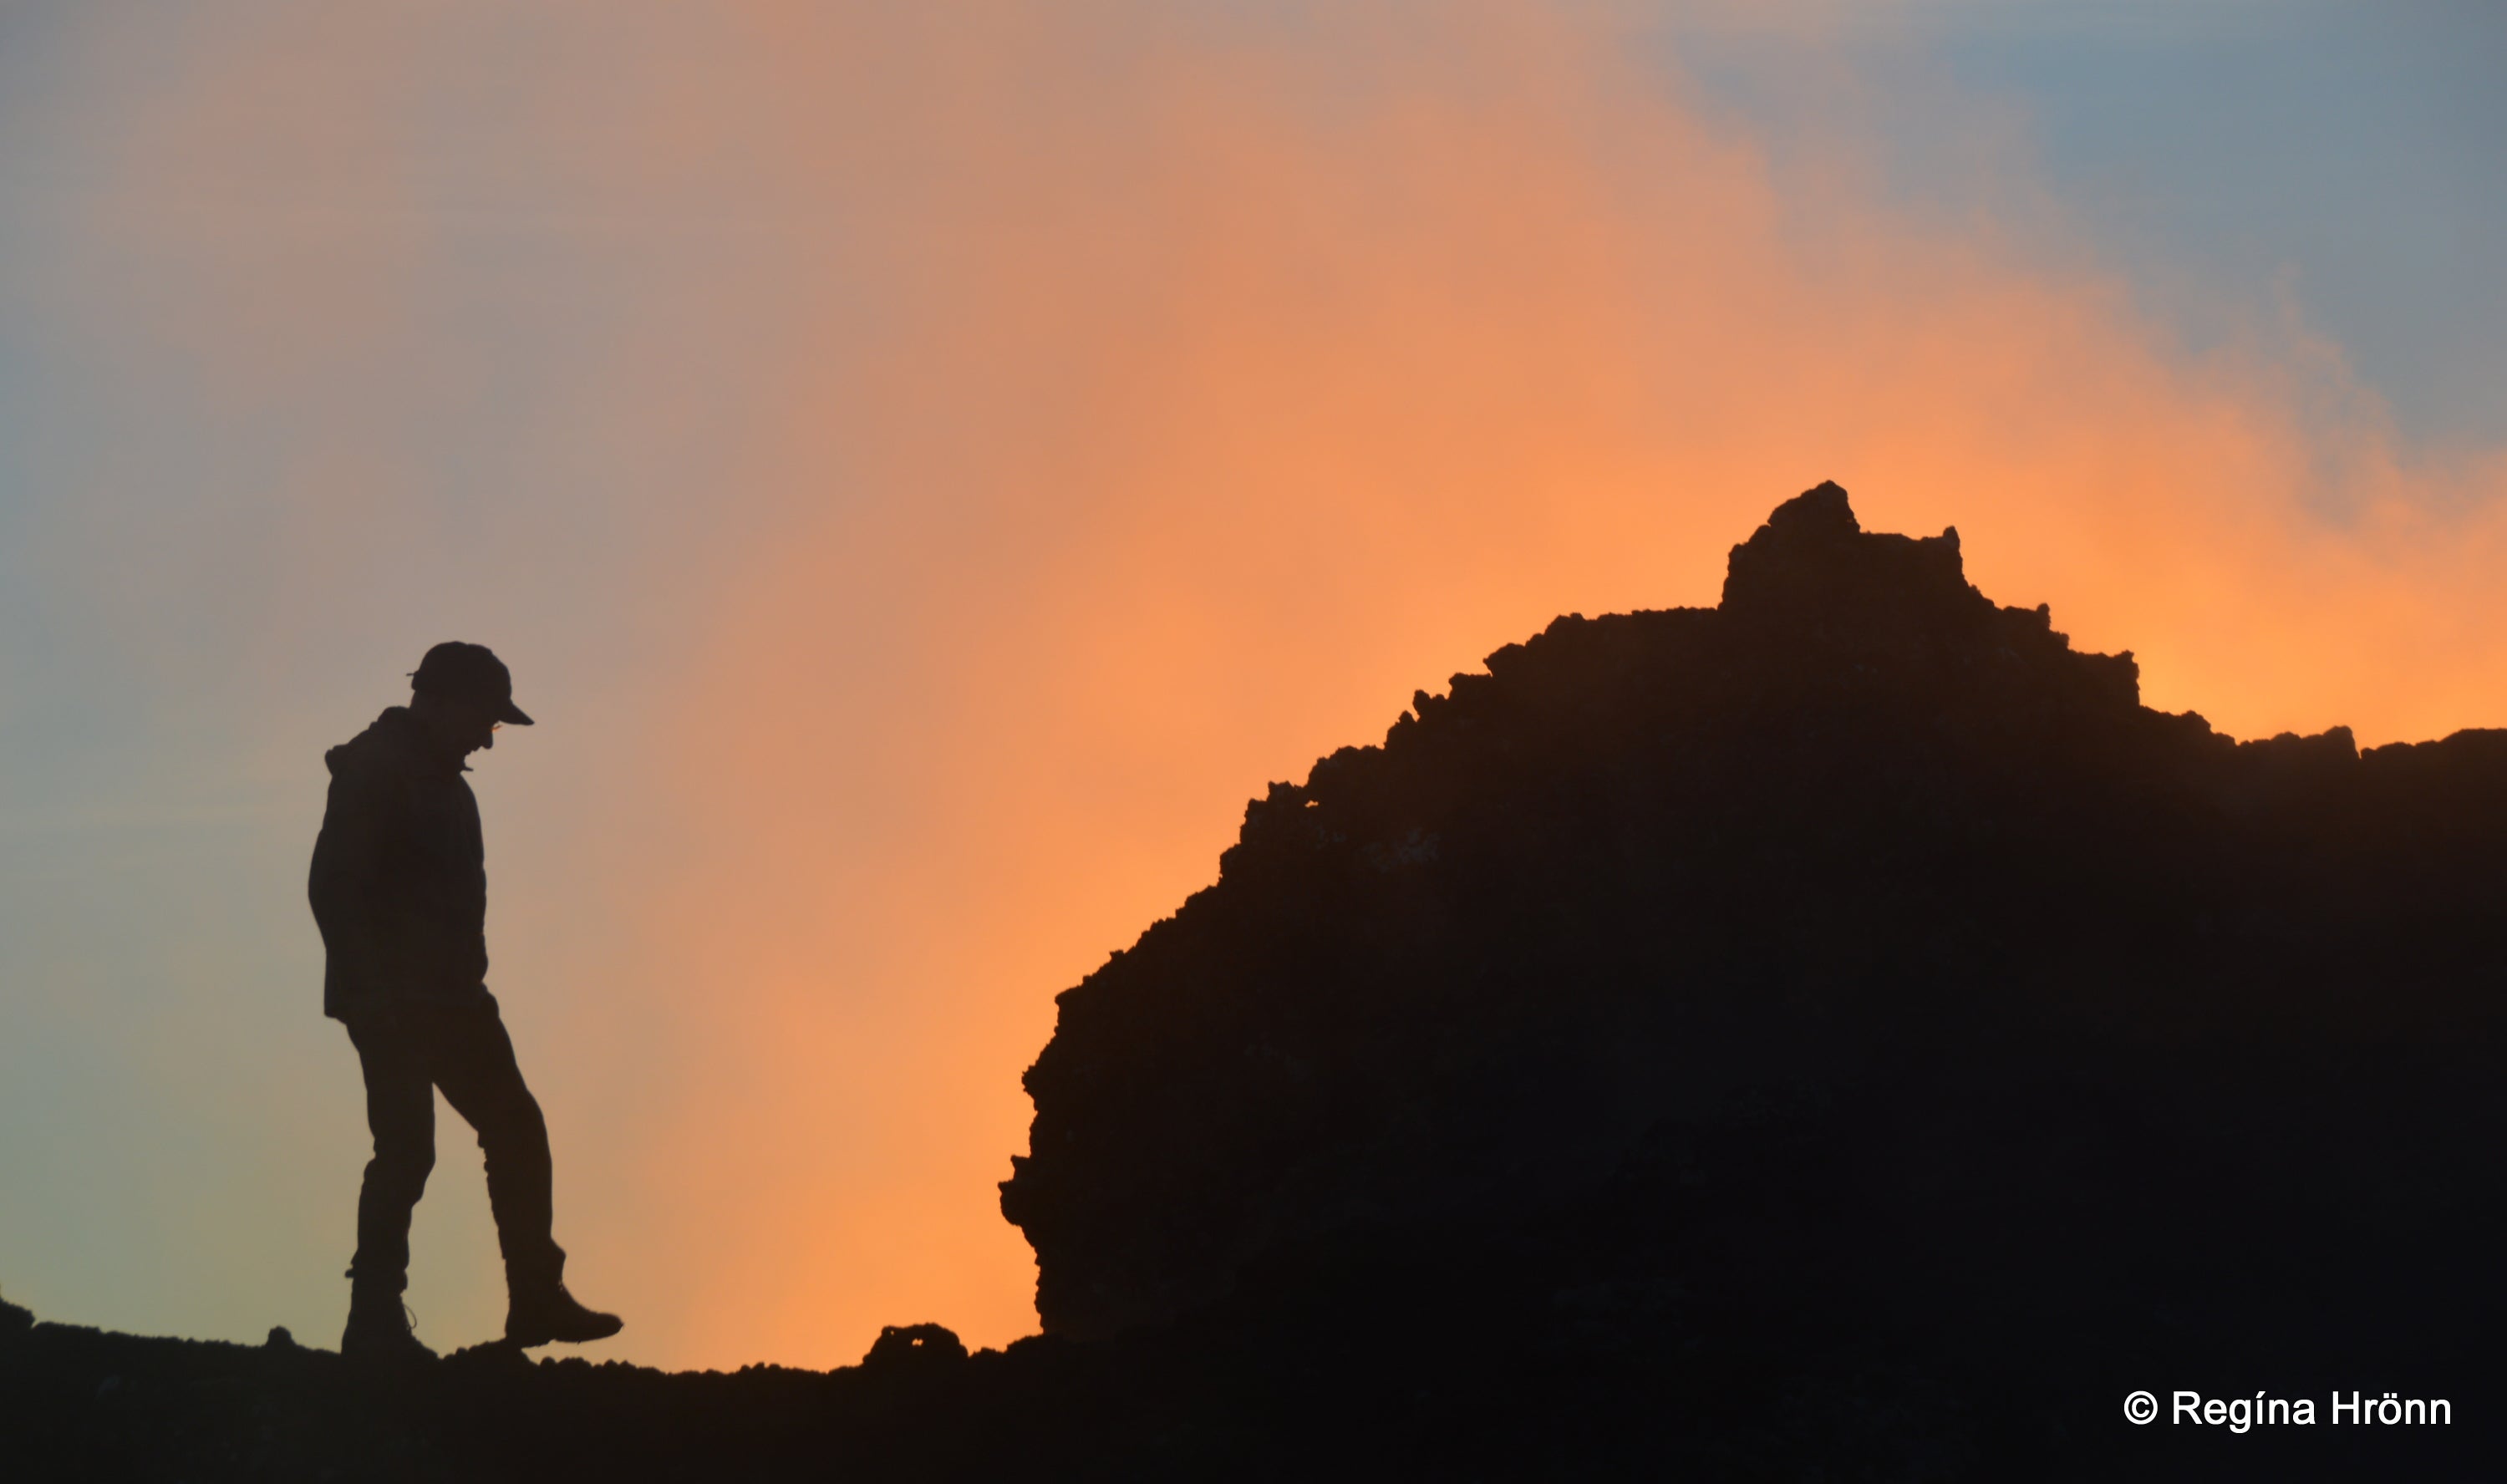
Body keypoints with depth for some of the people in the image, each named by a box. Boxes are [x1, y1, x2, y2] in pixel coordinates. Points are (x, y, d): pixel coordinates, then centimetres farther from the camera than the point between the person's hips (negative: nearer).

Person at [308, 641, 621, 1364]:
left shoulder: (437, 779, 19)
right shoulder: (374, 772, -10)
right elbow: (333, 887, -18)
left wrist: (464, 982, 17)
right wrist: (371, 990, -22)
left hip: (447, 997, 10)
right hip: (394, 999, -10)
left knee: (515, 1129, 7)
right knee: (406, 1147, -11)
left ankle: (536, 1299, 11)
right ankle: (374, 1322, -6)